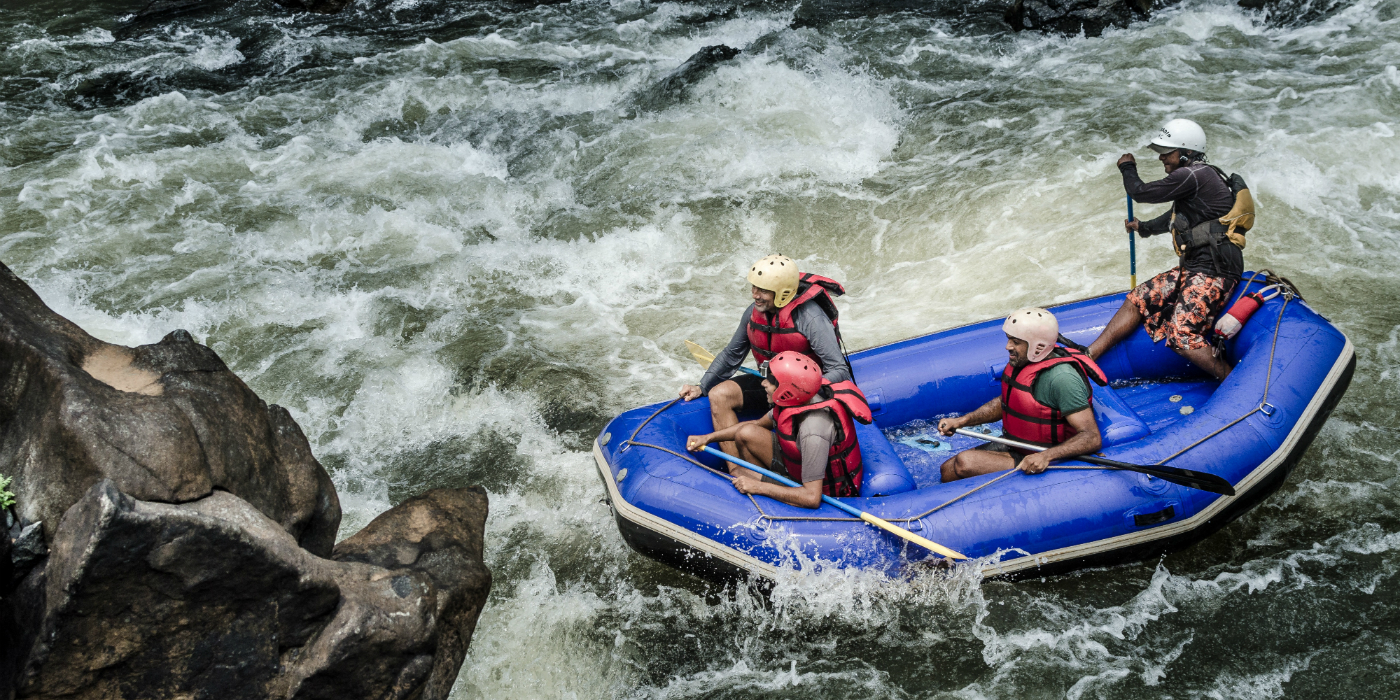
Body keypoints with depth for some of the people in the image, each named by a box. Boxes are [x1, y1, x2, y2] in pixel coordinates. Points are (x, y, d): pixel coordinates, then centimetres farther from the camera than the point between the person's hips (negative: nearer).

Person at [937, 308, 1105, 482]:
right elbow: (1003, 403, 19)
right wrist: (962, 421, 6)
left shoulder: (1061, 378, -27)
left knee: (964, 463, -22)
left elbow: (1093, 437, -29)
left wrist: (1046, 456, -42)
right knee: (947, 470, 3)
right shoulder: (1020, 362, 0)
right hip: (1012, 446, 9)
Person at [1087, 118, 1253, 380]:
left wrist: (1127, 168, 13)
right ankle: (1086, 357, 7)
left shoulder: (1192, 176, -15)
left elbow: (1141, 192, -7)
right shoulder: (1199, 177, 18)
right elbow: (1175, 217, 36)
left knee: (1182, 338, -21)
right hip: (1192, 267, 11)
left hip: (1212, 272, -11)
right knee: (1137, 300, 8)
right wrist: (1144, 227, 51)